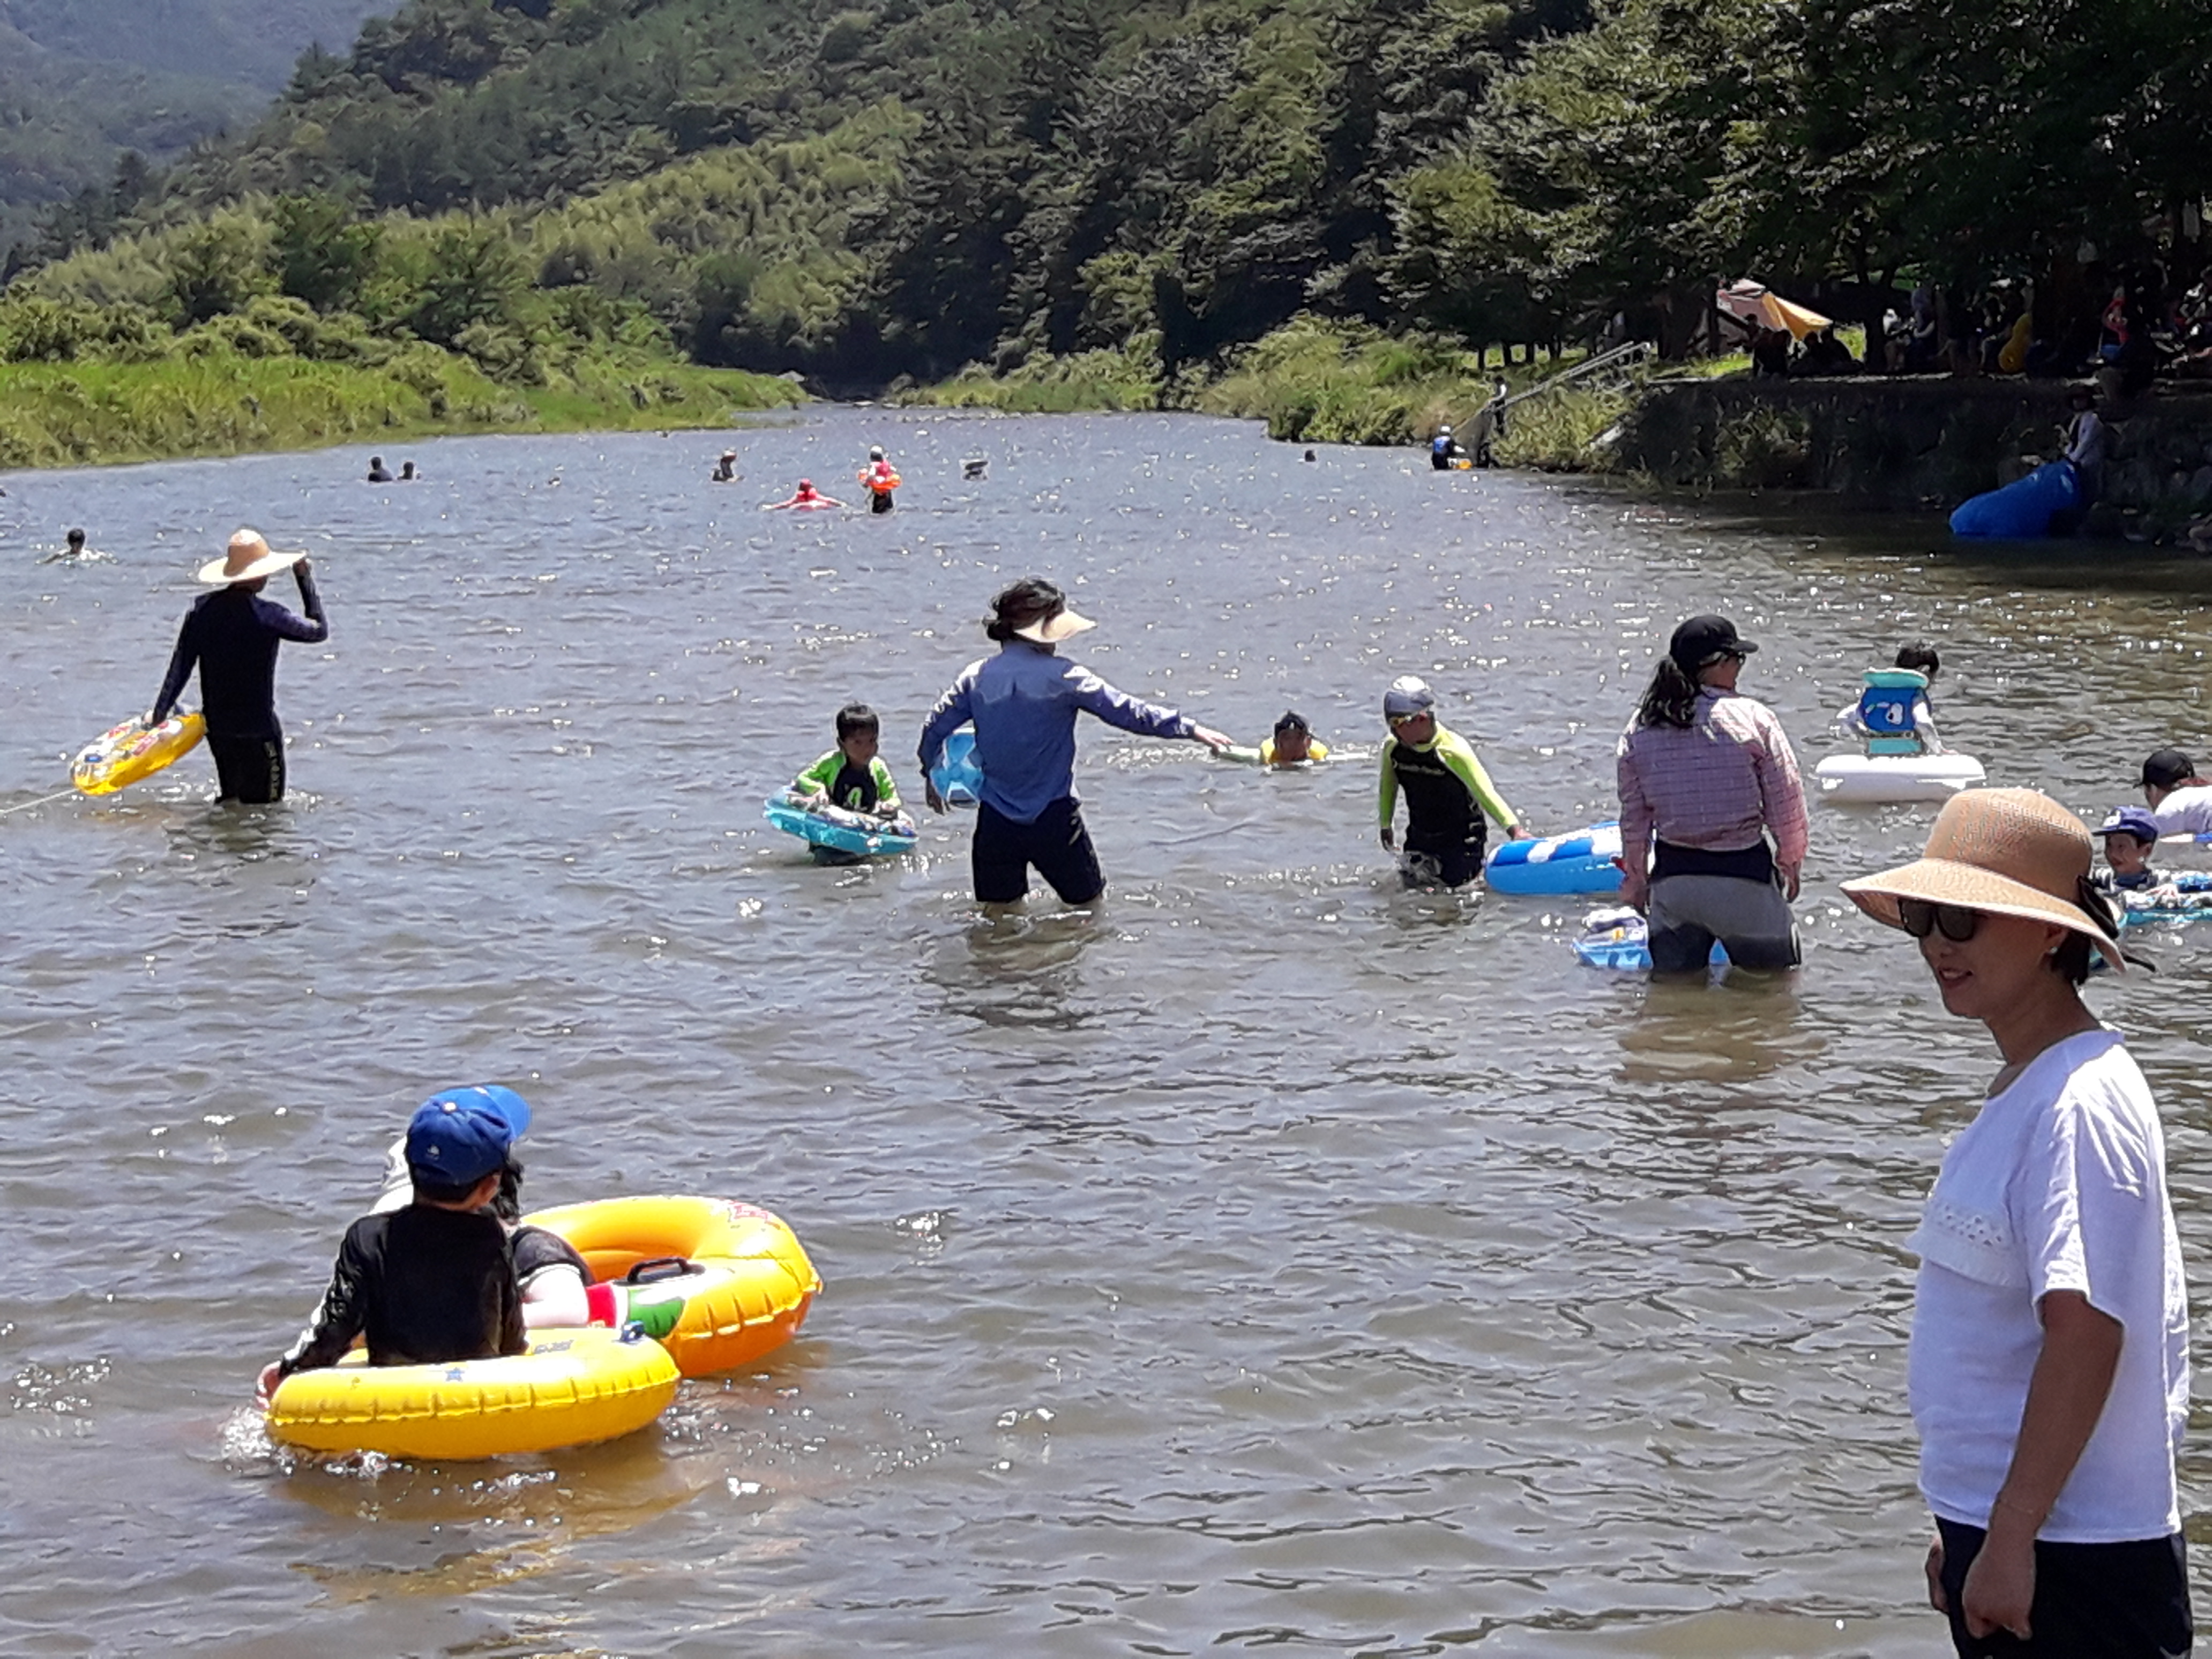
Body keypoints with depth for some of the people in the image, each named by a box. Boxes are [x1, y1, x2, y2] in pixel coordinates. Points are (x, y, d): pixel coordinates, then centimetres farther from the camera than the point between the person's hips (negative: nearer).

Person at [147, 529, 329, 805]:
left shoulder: (202, 608, -1)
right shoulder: (267, 615, -17)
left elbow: (180, 666, 3)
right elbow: (319, 631, -2)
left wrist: (159, 713, 13)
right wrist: (306, 579, 4)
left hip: (216, 727, 6)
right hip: (257, 728, -6)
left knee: (228, 799, 22)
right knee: (264, 804, 2)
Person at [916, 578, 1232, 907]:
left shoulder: (976, 678, -1)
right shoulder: (1063, 677, -12)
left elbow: (935, 728, 6)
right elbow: (1127, 712, -12)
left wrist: (931, 775, 25)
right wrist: (1190, 729, -7)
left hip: (995, 822, 3)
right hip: (1053, 818, -3)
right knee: (1088, 905, 14)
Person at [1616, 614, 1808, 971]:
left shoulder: (1639, 731, 3)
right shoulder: (1752, 718, -8)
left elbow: (1634, 818, 9)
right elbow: (1785, 806, -3)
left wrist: (1636, 879, 21)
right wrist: (1790, 862, 12)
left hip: (1671, 881, 4)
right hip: (1744, 875, -4)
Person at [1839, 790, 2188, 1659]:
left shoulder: (2078, 1104, -18)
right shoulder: (2021, 1089, 12)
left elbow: (2085, 1330, -25)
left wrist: (2009, 1537, -25)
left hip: (2068, 1557, -9)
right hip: (1996, 1526, 9)